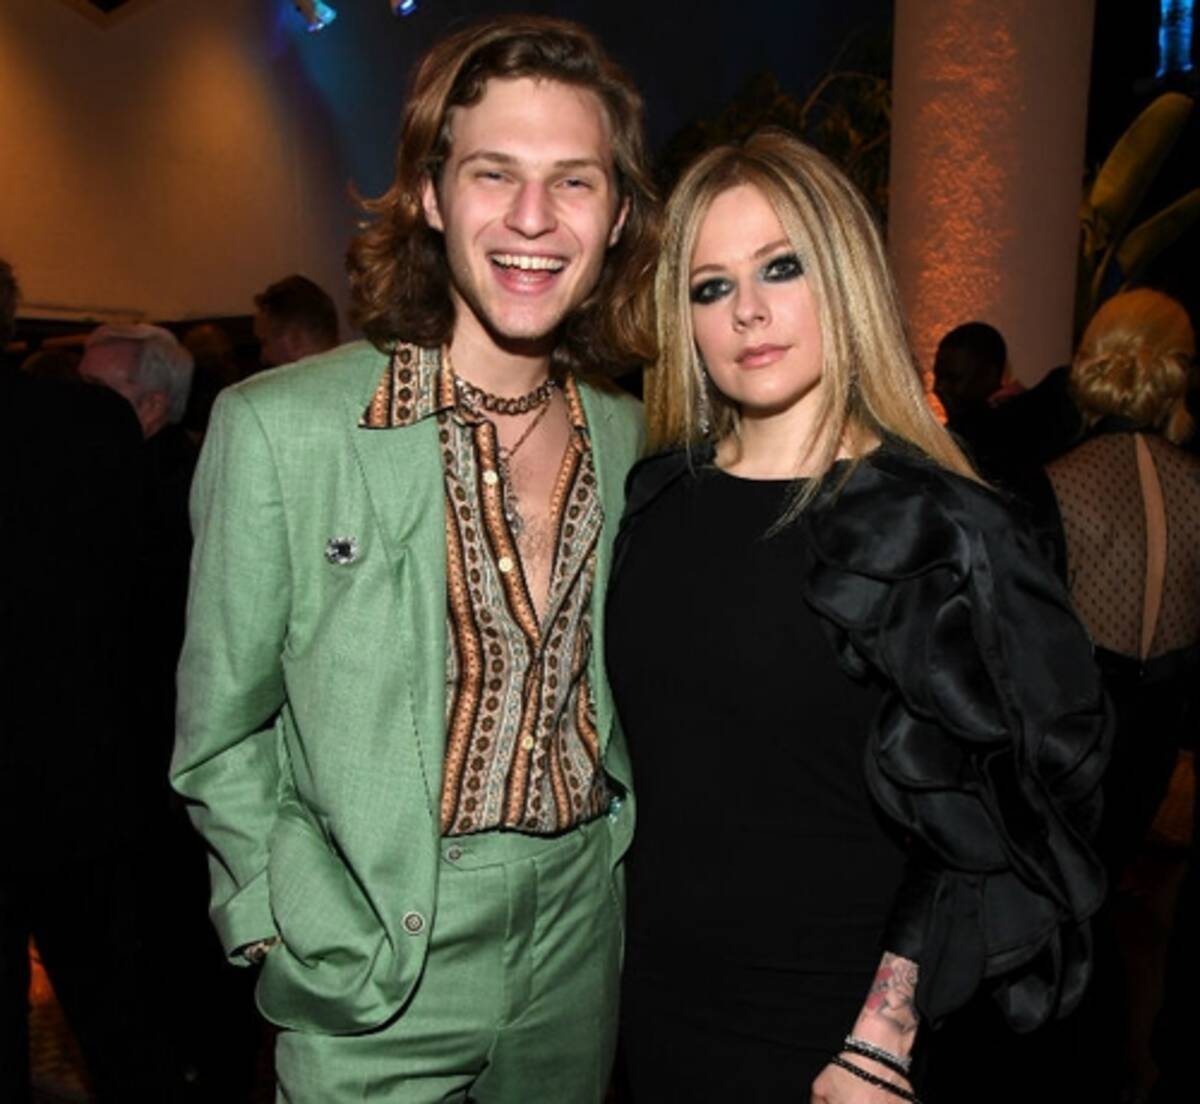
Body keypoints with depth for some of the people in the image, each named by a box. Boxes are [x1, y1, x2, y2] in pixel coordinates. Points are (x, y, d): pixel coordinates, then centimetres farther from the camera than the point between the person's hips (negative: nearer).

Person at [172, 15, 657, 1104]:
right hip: (379, 977, -4)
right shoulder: (278, 426, -14)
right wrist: (326, 938, -11)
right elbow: (220, 737, -7)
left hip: (583, 941, 5)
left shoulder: (629, 436, -1)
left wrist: (627, 855, 5)